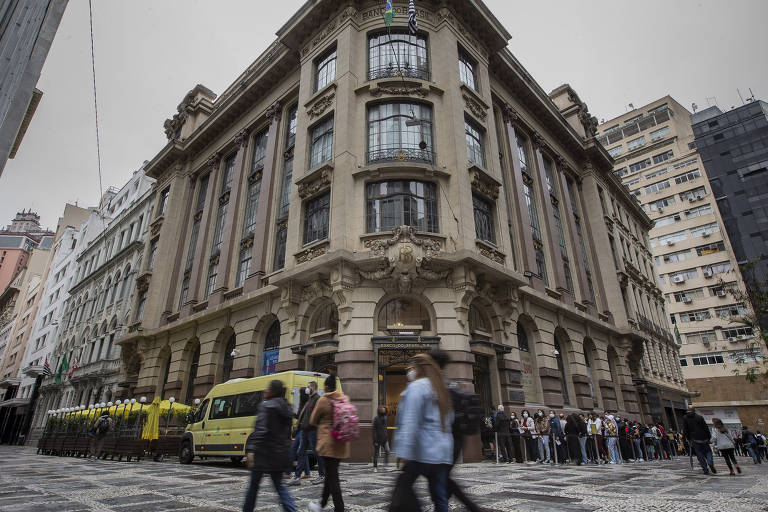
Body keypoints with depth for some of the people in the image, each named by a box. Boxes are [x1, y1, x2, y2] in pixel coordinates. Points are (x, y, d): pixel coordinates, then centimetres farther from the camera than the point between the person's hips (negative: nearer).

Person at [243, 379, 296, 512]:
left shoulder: (265, 406, -12)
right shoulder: (286, 409, 10)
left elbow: (260, 430, -22)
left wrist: (251, 450, -25)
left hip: (264, 452, -6)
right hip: (279, 454, 6)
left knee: (253, 485, 13)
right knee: (279, 485, 11)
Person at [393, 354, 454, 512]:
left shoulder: (416, 386, -9)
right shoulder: (442, 389, 16)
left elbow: (410, 422, -18)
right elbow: (449, 420, 22)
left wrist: (405, 452, -21)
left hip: (421, 453, -7)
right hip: (443, 453, 8)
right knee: (440, 498, 10)